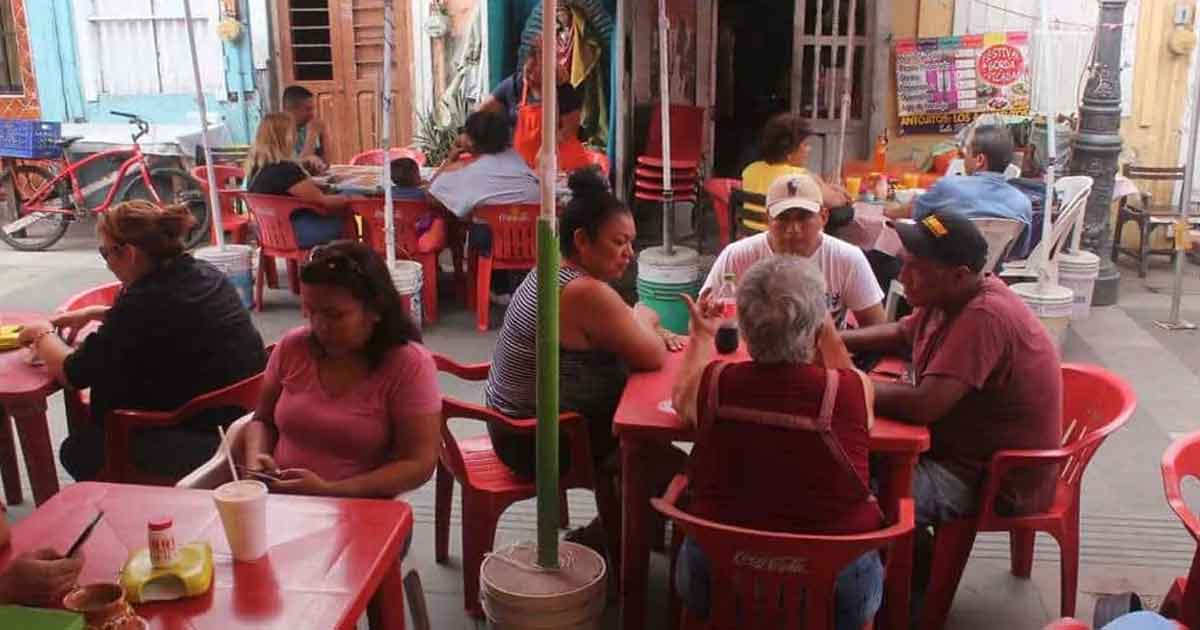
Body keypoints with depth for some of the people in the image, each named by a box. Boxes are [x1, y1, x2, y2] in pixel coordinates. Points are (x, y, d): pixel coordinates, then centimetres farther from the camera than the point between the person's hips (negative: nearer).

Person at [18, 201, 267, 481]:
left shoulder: (148, 299, -20)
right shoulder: (203, 273, 4)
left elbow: (73, 374, -9)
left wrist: (42, 334, 10)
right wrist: (94, 313, 24)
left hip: (207, 441, -8)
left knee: (77, 450, 12)